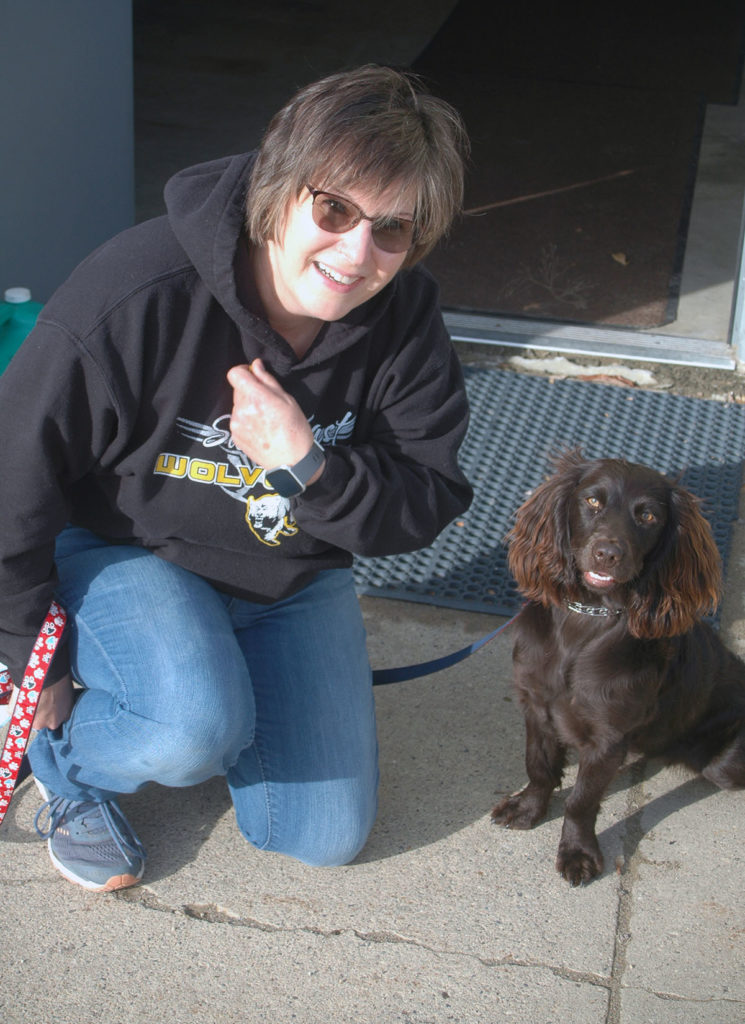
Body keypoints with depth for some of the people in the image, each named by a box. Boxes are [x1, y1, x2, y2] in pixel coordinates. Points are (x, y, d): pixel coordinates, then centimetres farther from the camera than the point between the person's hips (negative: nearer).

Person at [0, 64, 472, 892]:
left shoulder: (407, 323, -17)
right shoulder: (134, 297, -31)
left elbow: (428, 506, -12)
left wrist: (308, 466, -33)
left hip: (294, 575, 5)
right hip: (124, 548, -4)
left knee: (325, 837, 3)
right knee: (196, 729, -35)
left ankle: (215, 682, 28)